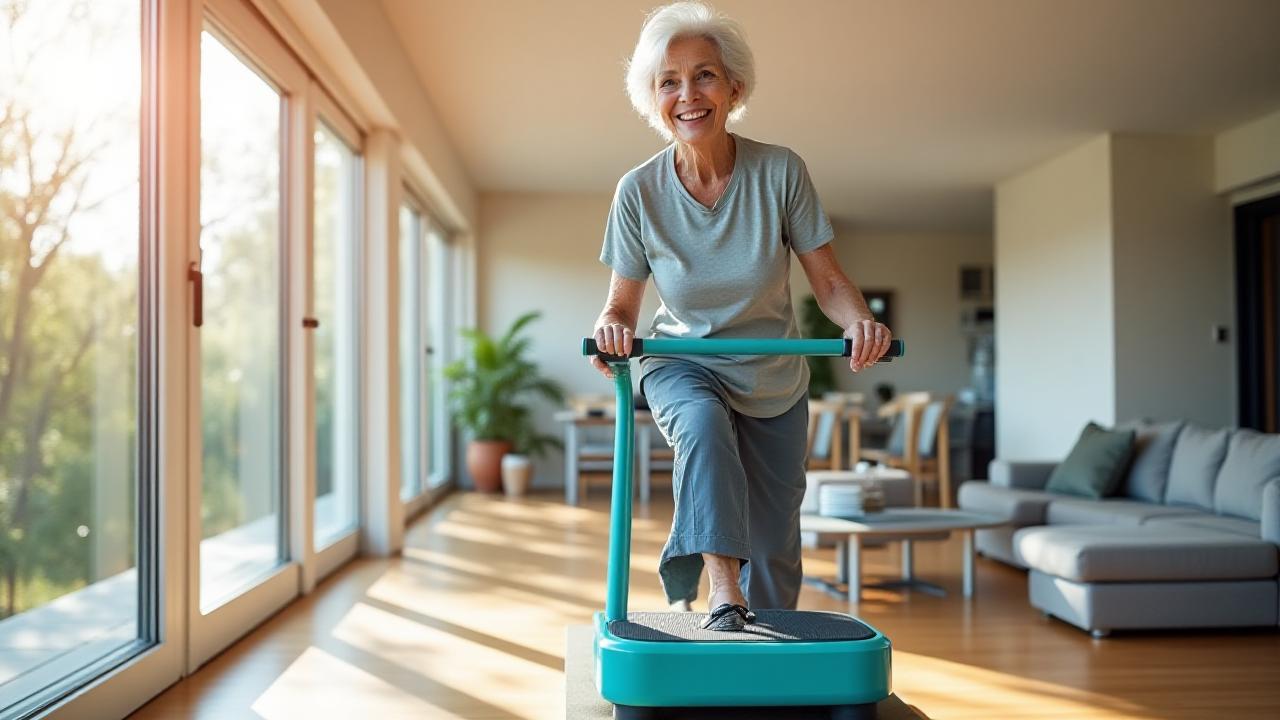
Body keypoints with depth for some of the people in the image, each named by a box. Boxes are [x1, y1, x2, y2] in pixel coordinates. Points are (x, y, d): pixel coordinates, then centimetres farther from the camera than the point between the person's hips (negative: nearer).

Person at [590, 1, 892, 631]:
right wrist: (612, 326, -33)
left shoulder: (779, 171, -18)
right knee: (704, 426, -38)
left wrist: (858, 320, -34)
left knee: (774, 546, 7)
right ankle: (721, 591, -31)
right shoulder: (639, 191, -16)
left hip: (774, 380, 2)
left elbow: (827, 279, -13)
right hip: (682, 365, -1)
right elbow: (624, 301, -9)